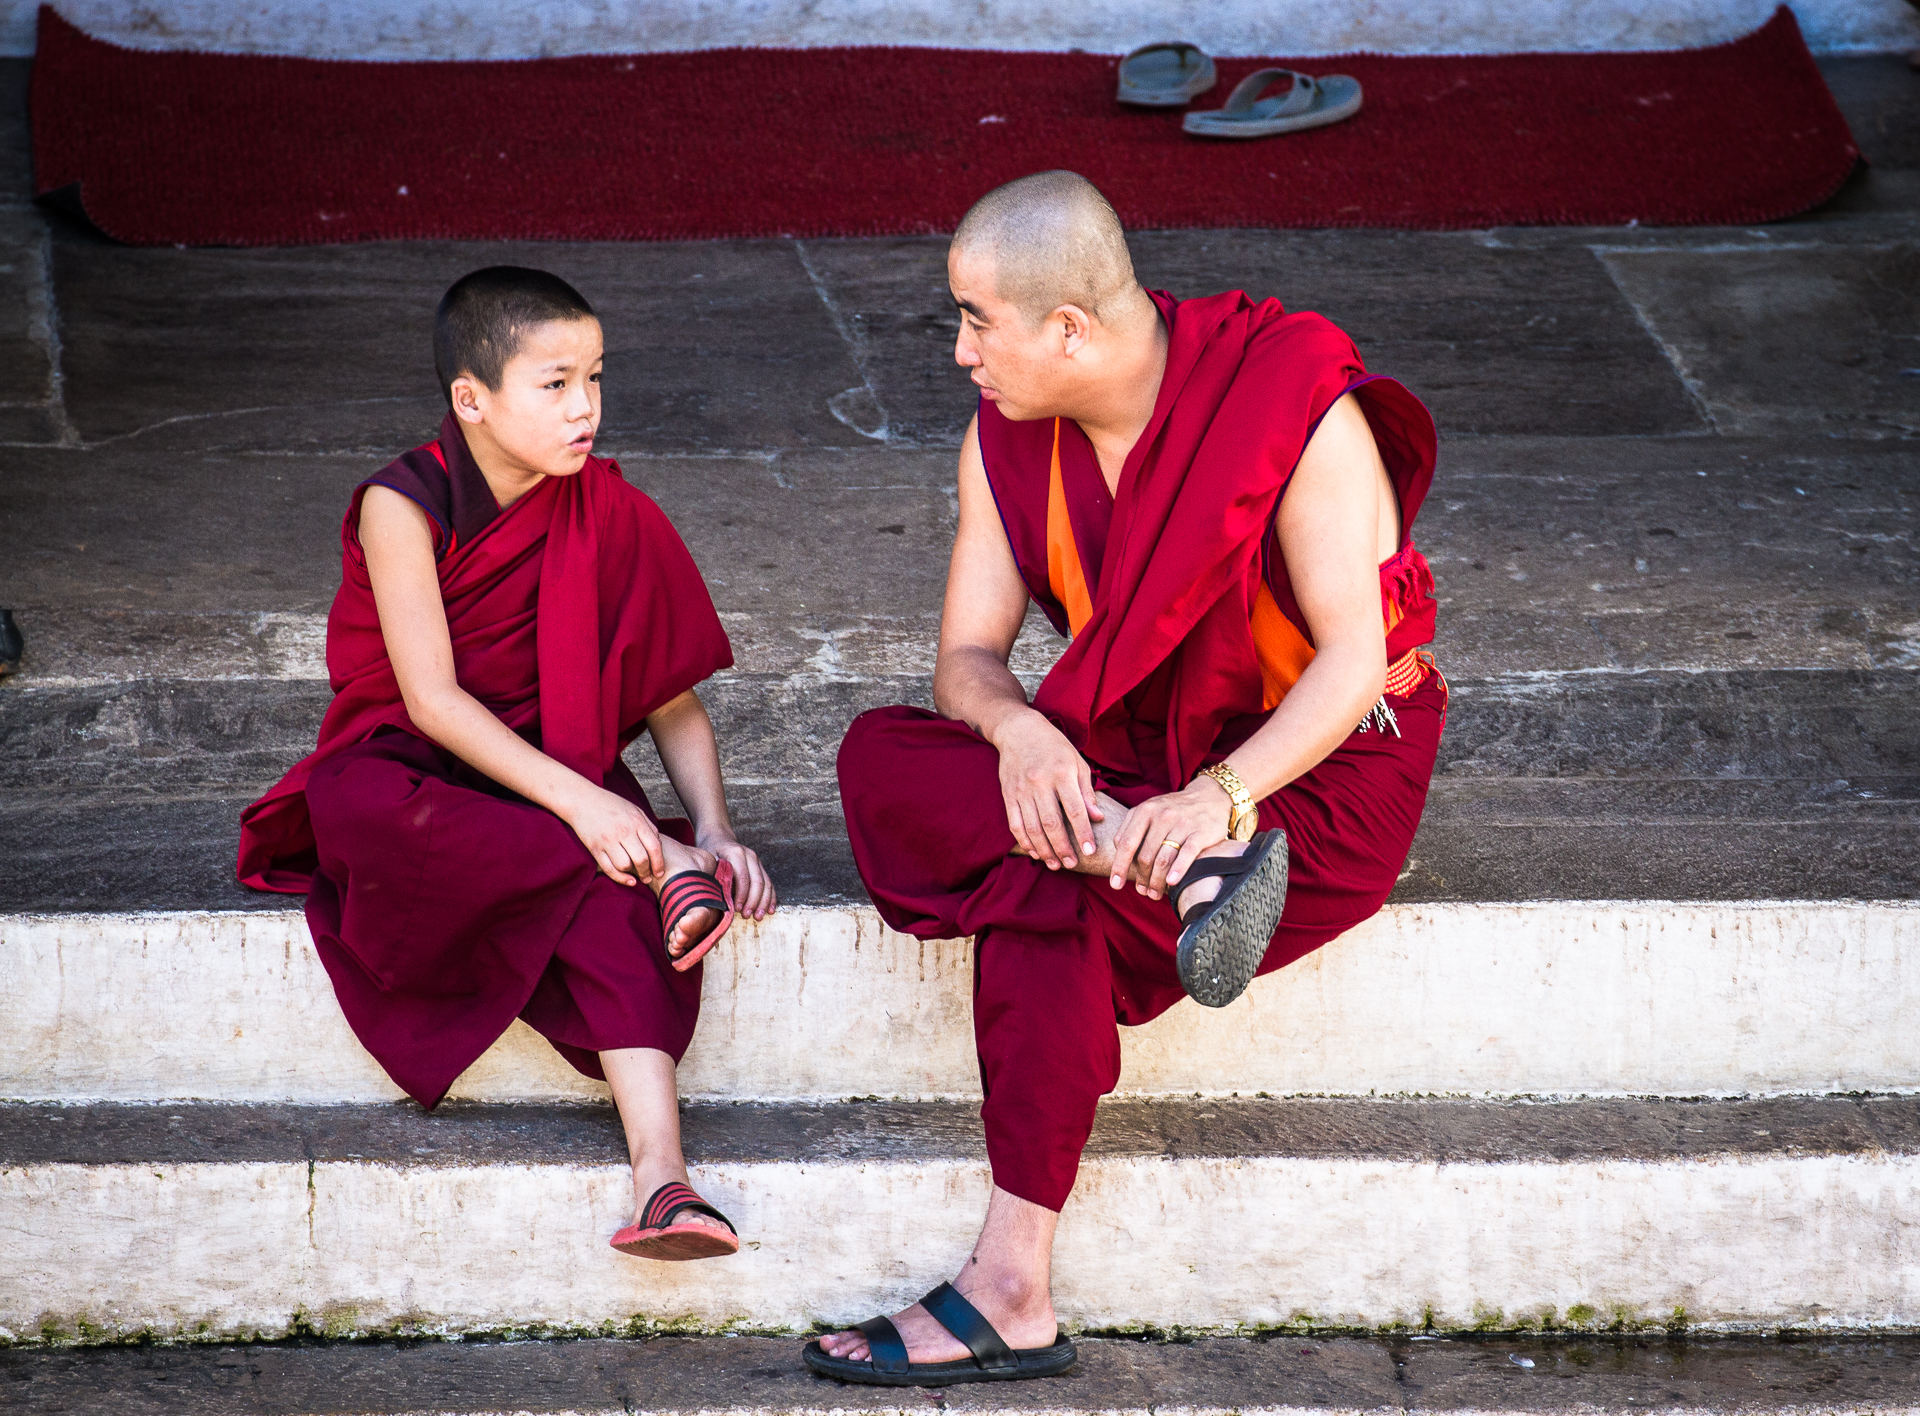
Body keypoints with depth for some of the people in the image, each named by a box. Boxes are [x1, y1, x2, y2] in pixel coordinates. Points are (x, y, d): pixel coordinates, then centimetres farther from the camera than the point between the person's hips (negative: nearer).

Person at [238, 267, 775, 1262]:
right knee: (371, 810, -39)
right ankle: (663, 866, -35)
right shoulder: (403, 506, -12)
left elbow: (670, 698, 3)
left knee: (606, 893, -31)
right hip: (405, 766, -2)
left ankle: (660, 1175, -43)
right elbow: (431, 700, -19)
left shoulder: (605, 511, 0)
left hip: (555, 776, 2)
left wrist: (714, 828, -14)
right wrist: (576, 800, -30)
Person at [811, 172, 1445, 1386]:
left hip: (1322, 771, -7)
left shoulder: (1299, 408, -18)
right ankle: (1192, 872, -35)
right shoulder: (1010, 436, 0)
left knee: (1046, 897, -32)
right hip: (1127, 763, 7)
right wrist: (1018, 732, -27)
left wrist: (1222, 793, -39)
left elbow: (1353, 659, -22)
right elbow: (969, 655, -2)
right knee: (883, 761, -22)